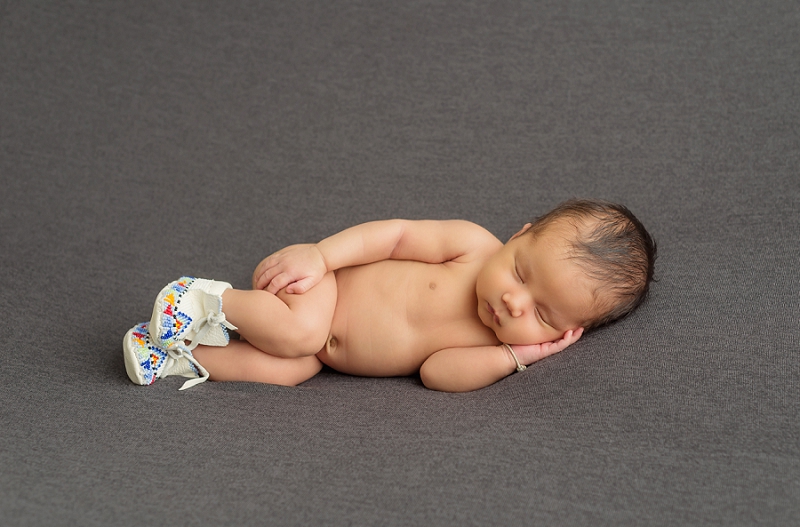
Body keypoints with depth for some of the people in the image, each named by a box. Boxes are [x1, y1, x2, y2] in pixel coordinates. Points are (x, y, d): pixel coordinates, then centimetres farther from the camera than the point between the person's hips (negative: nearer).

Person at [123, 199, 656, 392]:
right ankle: (212, 299, -7)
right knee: (299, 334, -32)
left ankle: (185, 357, -4)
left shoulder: (502, 341, -13)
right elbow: (398, 234, -16)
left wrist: (513, 357, -31)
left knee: (289, 370, -22)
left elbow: (437, 371, -21)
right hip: (321, 274, -3)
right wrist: (318, 254, -25)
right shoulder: (475, 244, -22)